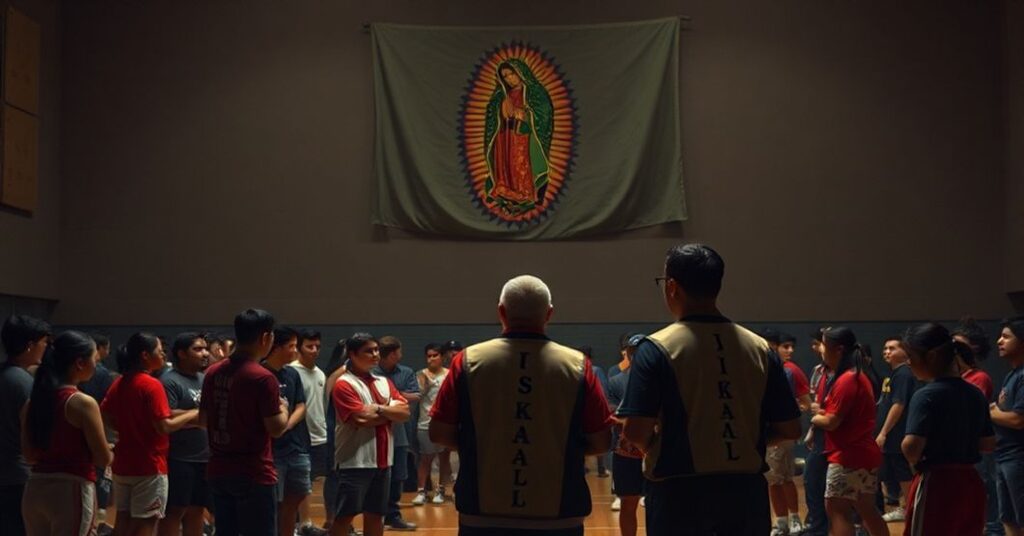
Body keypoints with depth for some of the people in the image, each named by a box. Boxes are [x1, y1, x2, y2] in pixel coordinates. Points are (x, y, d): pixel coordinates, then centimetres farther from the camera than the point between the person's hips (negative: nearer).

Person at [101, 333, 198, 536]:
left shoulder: (118, 384, 6)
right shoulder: (152, 385, -17)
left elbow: (105, 417, 11)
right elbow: (164, 426, -21)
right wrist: (193, 414, -10)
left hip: (122, 463, 8)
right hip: (149, 465, -8)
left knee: (123, 519, 13)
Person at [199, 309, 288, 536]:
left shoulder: (213, 372, 5)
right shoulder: (262, 378, -16)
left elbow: (203, 419, 13)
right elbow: (276, 428, -15)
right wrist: (283, 409, 4)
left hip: (218, 470, 7)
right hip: (253, 474, -7)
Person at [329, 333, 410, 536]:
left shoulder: (384, 382, 14)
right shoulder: (344, 384, -10)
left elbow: (405, 412, 3)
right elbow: (361, 419, -20)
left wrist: (379, 409, -14)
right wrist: (390, 412, -4)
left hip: (382, 460, 7)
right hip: (355, 461, -7)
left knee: (375, 515, 12)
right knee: (345, 516, -2)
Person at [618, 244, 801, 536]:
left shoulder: (657, 348, -9)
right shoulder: (759, 347, 3)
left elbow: (636, 430, -16)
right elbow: (789, 429, 4)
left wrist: (655, 447, 5)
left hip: (680, 492, -3)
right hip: (745, 490, 4)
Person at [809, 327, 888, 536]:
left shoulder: (845, 380, -18)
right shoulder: (859, 377, 14)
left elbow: (832, 422, -20)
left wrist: (815, 418, 0)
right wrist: (822, 411, 5)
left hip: (848, 457, -10)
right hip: (864, 454, 10)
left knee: (837, 509, -8)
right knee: (867, 510, 16)